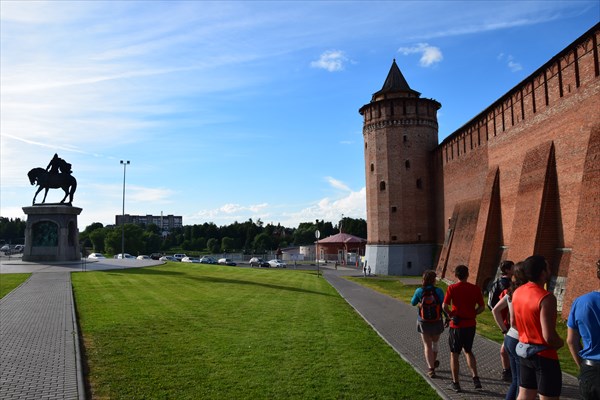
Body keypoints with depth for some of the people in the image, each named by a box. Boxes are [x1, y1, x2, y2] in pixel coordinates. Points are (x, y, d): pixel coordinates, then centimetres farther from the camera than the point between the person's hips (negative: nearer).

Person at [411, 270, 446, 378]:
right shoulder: (438, 291, -14)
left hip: (423, 323, -1)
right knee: (435, 342, 25)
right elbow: (444, 306, -13)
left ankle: (431, 369, 0)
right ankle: (433, 362, 43)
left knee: (427, 346, 8)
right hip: (437, 323, 1)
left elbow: (413, 303, 2)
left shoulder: (419, 291, -11)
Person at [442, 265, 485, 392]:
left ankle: (455, 383, 15)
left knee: (454, 354, 10)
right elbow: (482, 307, -2)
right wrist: (472, 314, 10)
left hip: (456, 325, -3)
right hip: (471, 324, 3)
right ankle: (475, 377, 12)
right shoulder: (475, 288, -1)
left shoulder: (452, 288, -9)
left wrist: (450, 314, -1)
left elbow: (445, 306, -18)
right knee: (468, 351, 24)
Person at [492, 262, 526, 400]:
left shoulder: (511, 291, 6)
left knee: (516, 381, 19)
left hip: (510, 339, 8)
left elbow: (495, 310, 13)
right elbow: (514, 322, -25)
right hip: (520, 342, -8)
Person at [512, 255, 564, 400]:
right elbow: (549, 337, -25)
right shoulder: (546, 298, -23)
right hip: (544, 355, -7)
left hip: (524, 351, 7)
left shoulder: (517, 292, 1)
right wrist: (560, 343, -5)